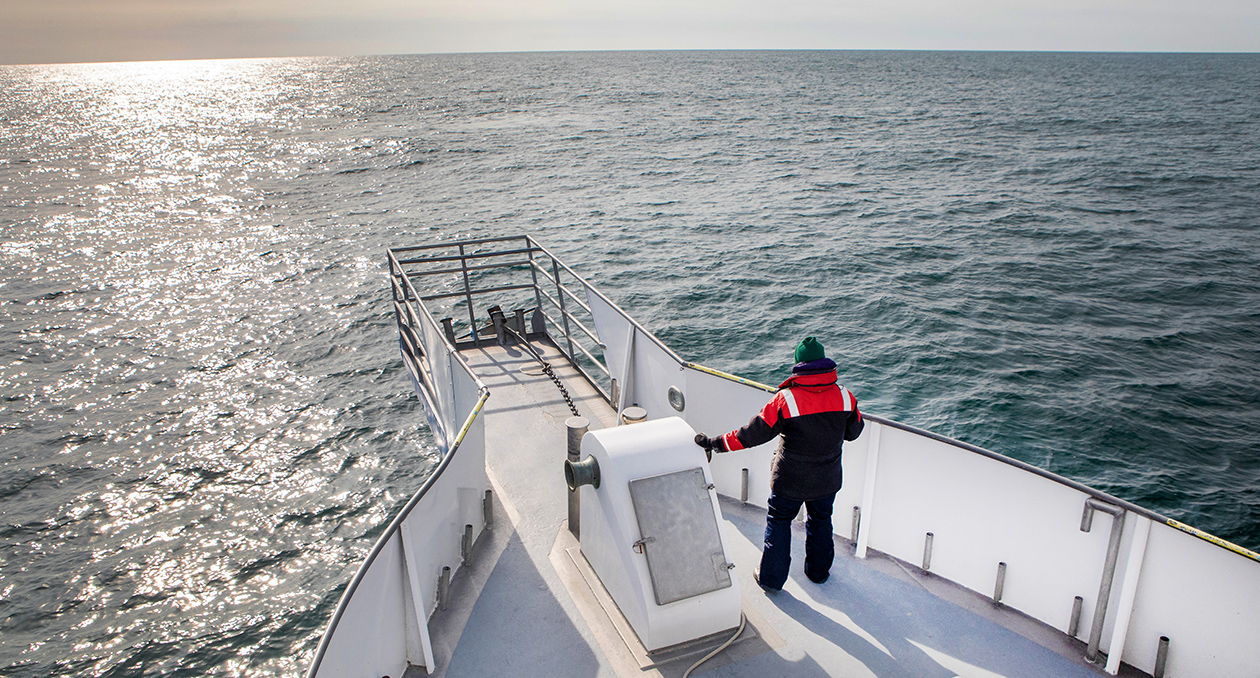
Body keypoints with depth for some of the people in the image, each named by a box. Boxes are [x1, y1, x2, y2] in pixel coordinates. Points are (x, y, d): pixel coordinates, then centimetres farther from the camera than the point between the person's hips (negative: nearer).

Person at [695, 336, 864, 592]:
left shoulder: (785, 400, -23)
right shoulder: (844, 397, -13)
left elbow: (752, 434, -19)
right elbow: (853, 432, 4)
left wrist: (714, 443, -11)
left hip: (790, 481, -3)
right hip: (827, 480, 3)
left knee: (779, 522, 17)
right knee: (820, 521, 26)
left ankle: (771, 578, 26)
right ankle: (818, 571, 43)